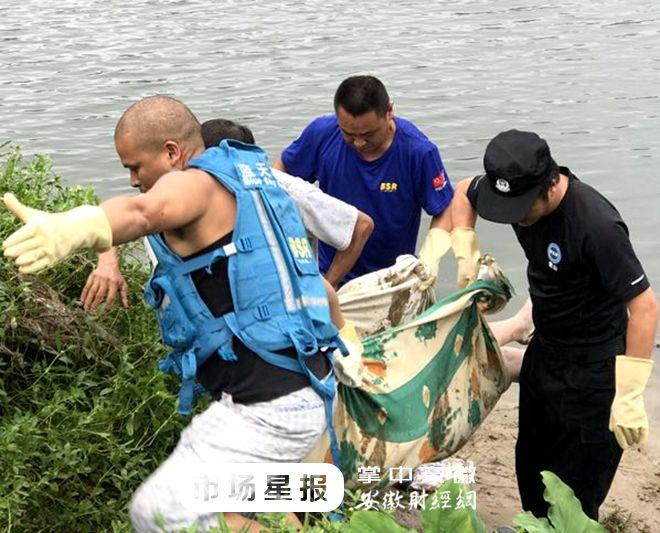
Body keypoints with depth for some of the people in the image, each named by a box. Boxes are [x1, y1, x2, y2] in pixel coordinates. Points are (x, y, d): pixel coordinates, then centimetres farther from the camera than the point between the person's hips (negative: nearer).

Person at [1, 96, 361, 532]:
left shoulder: (197, 183, -9)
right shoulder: (250, 189, 19)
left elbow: (143, 211, -36)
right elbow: (319, 287, 27)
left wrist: (73, 227, -55)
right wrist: (342, 337, 42)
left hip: (267, 409, -10)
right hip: (306, 394, 10)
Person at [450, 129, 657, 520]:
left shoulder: (597, 225, -31)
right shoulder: (519, 189, -9)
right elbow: (464, 192, 12)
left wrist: (628, 396, -30)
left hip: (592, 368, -8)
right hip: (544, 352, 8)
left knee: (576, 489, -2)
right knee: (531, 466, 21)